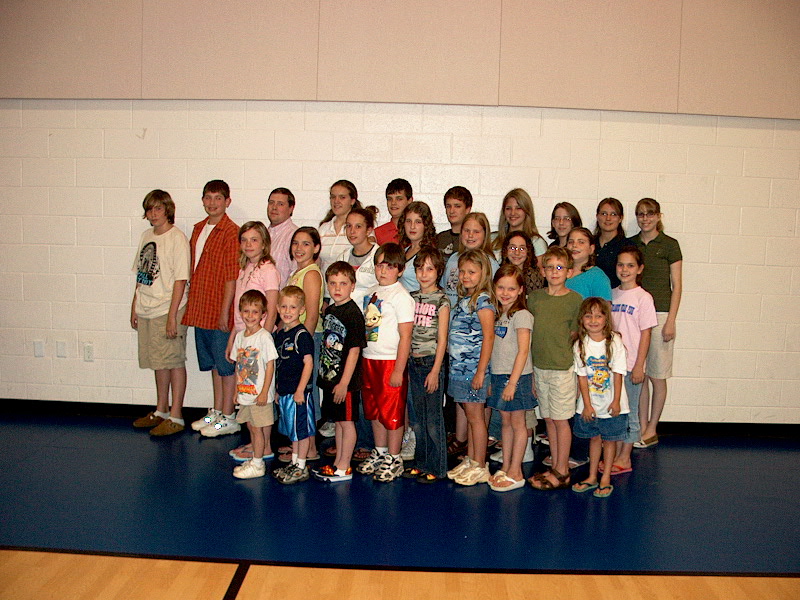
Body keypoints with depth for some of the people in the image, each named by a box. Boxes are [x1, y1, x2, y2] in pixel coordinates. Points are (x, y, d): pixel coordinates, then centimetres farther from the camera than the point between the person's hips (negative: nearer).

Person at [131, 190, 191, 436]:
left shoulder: (177, 238, -11)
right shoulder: (146, 236, 12)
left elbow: (180, 280, -14)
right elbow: (140, 276, 18)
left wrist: (172, 316, -18)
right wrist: (134, 307, 15)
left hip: (168, 311, -7)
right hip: (146, 311, 7)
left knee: (174, 362, 0)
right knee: (158, 362, 16)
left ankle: (176, 417, 9)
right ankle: (161, 411, 29)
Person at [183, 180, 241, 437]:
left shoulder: (231, 232, -13)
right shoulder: (198, 229, 12)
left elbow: (232, 276, -16)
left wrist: (225, 311, -18)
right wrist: (192, 304, 13)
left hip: (220, 310, -8)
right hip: (201, 309, 8)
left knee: (226, 364, 2)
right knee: (213, 363, 17)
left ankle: (228, 418, 12)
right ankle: (216, 411, 28)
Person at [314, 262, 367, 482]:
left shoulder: (353, 313, -16)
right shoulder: (329, 310, 9)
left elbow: (354, 350, -18)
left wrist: (344, 382, -19)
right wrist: (323, 373, 15)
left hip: (346, 381, -8)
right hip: (329, 377, 8)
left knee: (347, 422, 3)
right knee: (337, 421, 17)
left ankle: (344, 469, 12)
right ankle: (338, 463, 28)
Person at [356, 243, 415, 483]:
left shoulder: (401, 296, -12)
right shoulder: (372, 293, 11)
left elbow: (405, 336, -15)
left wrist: (398, 370, -18)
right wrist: (361, 361, 13)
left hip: (391, 361, -7)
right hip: (369, 359, 7)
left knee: (392, 411, 1)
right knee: (374, 409, 16)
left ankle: (393, 460, 14)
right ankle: (379, 453, 31)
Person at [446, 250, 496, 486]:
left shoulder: (483, 299, -13)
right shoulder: (463, 299, 13)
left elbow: (488, 336, -17)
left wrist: (481, 371, -19)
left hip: (473, 367, -8)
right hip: (458, 367, 8)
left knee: (475, 416, 0)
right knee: (469, 415, 15)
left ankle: (479, 467, 10)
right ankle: (469, 461, 24)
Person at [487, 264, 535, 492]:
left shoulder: (521, 315, -12)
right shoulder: (498, 314, 11)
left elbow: (523, 351, -17)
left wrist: (512, 382, -21)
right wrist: (494, 379, 10)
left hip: (516, 376, -7)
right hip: (499, 375, 7)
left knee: (517, 423, 3)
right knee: (506, 422, 14)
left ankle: (516, 473, 11)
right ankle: (505, 469, 23)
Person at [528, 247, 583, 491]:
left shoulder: (575, 299, -6)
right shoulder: (535, 298, 7)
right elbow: (530, 335, 10)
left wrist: (564, 357, -6)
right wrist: (531, 371, 9)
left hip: (562, 368, -5)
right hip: (539, 367, 5)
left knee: (561, 420, 2)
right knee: (548, 419, 12)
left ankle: (562, 471, 14)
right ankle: (556, 467, 23)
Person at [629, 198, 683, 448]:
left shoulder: (669, 245, -1)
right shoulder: (630, 244, 9)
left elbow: (677, 286, -2)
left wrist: (671, 321, -8)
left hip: (659, 313, -3)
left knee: (657, 376, 3)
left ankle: (651, 430, 14)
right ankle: (641, 428, 16)